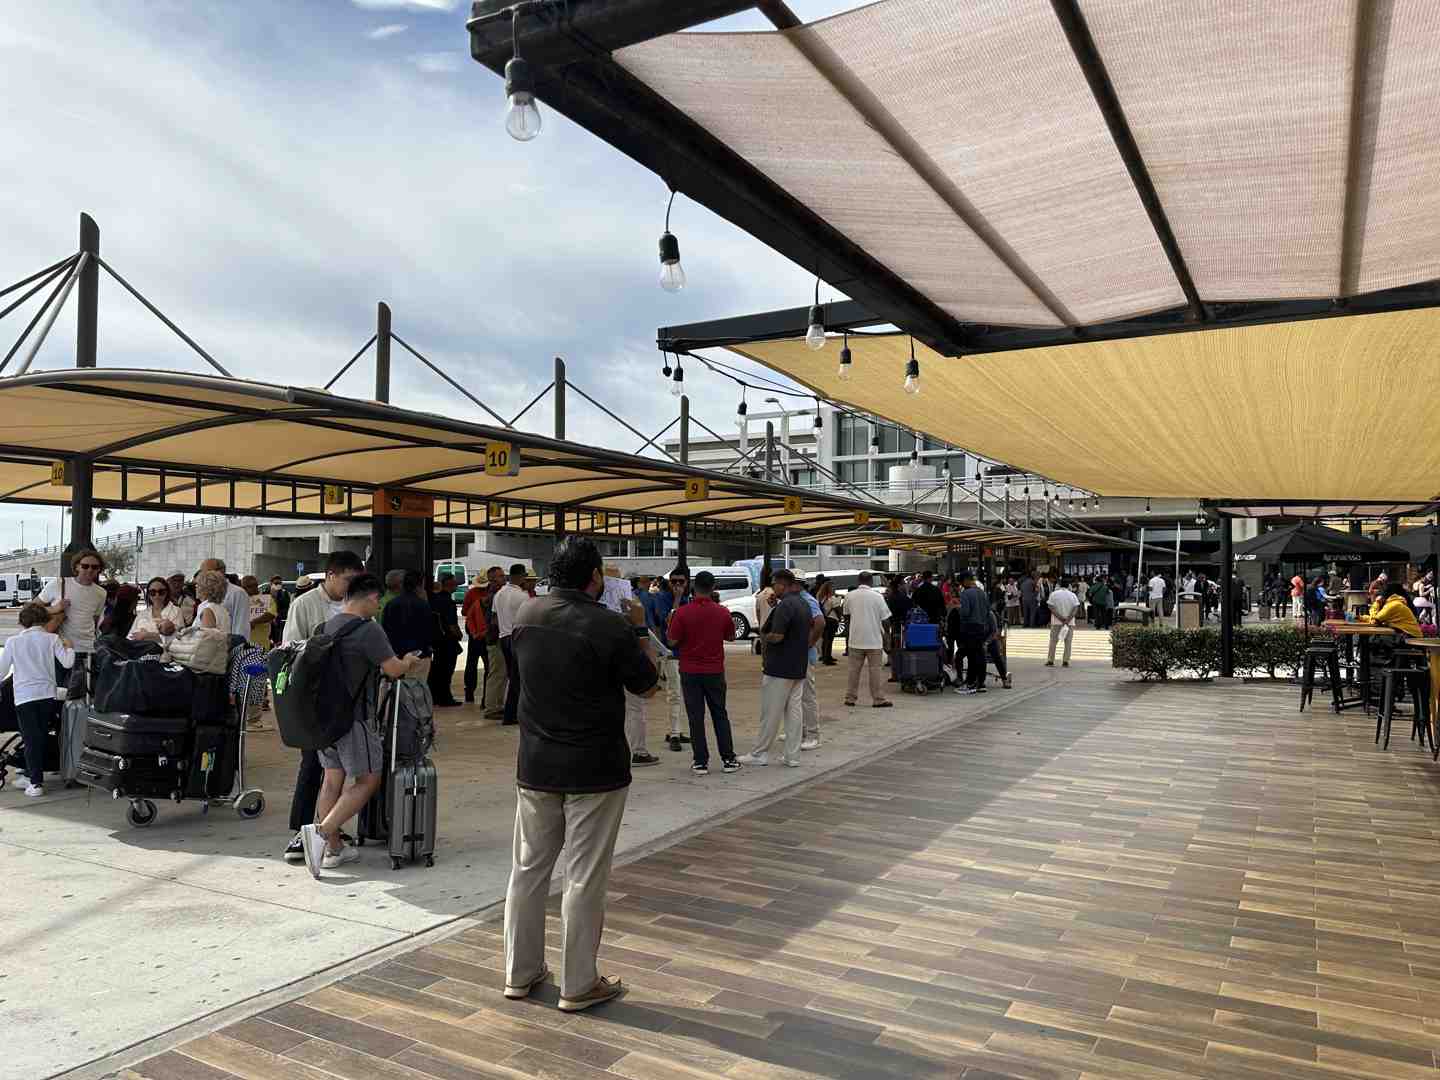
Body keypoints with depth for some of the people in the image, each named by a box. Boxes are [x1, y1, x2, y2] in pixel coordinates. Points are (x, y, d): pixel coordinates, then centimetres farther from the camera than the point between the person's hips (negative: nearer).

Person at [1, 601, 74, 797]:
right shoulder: (52, 639, 2)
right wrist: (68, 647, 16)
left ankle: (35, 783, -5)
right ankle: (32, 775, 24)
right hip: (47, 695, 1)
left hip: (24, 697, -1)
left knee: (31, 739, -1)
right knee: (42, 738, 14)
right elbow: (67, 663, -1)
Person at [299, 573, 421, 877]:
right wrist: (408, 661, 5)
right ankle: (321, 831, -10)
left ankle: (333, 848, 19)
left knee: (333, 779, 13)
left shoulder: (328, 625, 9)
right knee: (368, 780, 3)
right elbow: (393, 669, -16)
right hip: (353, 716, -8)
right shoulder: (368, 629, -17)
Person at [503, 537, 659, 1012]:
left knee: (528, 868, 15)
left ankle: (521, 973, 27)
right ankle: (579, 985, 15)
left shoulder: (525, 615, -1)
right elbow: (647, 687, -5)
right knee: (585, 878, 5)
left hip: (535, 766, 5)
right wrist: (638, 630, 7)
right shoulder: (609, 625, -17)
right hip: (595, 769, -5)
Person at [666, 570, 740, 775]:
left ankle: (701, 762, 6)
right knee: (720, 714, 13)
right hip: (715, 671, 2)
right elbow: (731, 637, 9)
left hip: (690, 671, -2)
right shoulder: (722, 612, -5)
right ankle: (728, 759, 15)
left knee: (696, 717, 4)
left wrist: (669, 625, 8)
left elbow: (673, 641, -9)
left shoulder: (682, 612, -13)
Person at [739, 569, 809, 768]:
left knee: (770, 713, 1)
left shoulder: (785, 605, -18)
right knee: (793, 711, 9)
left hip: (779, 669, -9)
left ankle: (759, 754, 10)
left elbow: (777, 636, -24)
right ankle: (793, 757, 11)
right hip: (799, 668, 9)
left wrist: (763, 634, -6)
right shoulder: (804, 604, 12)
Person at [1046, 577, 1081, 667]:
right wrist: (1067, 620, -12)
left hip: (1056, 622, 0)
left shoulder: (1053, 594, -2)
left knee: (1053, 641, 6)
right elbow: (1075, 609, -8)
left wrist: (1060, 618, -11)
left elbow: (1051, 608, -10)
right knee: (1068, 642, 5)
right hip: (1070, 622, 0)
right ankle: (1066, 662, 3)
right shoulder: (1073, 595, 0)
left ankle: (1050, 661, 5)